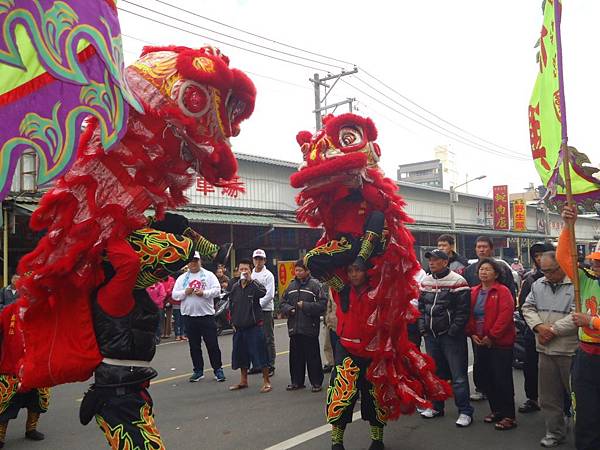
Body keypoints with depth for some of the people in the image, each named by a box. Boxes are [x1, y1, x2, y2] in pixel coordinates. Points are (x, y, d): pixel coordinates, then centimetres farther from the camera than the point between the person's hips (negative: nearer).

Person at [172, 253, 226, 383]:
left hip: (206, 315, -3)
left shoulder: (209, 275, 4)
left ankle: (218, 369, 10)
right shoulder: (182, 278, 10)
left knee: (212, 344, 0)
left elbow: (217, 289, -5)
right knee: (194, 346, 10)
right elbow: (174, 295, 6)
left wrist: (204, 293, -18)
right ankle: (198, 371, 20)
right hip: (189, 316, 3)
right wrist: (185, 292, -12)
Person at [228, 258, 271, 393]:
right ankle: (243, 381, 30)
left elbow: (263, 292, -31)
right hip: (239, 327, 5)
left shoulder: (255, 285, -7)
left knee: (259, 353, -4)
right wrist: (233, 322, 12)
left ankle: (266, 381, 7)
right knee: (241, 355, 14)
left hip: (254, 326, -5)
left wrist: (250, 280, -27)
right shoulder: (235, 287, 8)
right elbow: (231, 305, 17)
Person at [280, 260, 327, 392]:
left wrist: (305, 306, -16)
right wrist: (288, 309, -3)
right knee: (295, 356, 13)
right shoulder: (291, 285, 12)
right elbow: (283, 302, 17)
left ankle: (316, 382, 14)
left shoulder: (315, 285, -5)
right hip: (294, 327, 6)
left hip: (310, 328, -5)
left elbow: (322, 304, -13)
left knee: (312, 356, 2)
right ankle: (297, 381, 26)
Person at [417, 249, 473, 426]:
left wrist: (453, 331, -15)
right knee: (435, 372, 16)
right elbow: (421, 307, 16)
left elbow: (463, 310, -14)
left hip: (451, 336, -6)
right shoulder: (425, 281, 9)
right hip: (431, 335, 7)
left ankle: (465, 412, 9)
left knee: (458, 375, -2)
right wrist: (422, 327, 6)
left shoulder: (457, 281, -12)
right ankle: (436, 407, 29)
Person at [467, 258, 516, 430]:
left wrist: (491, 336, -18)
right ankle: (496, 410, 30)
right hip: (481, 342, 7)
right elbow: (469, 314, 9)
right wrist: (472, 333, -4)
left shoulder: (502, 291, -9)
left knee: (502, 379, -1)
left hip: (500, 343, -6)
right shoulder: (474, 292, 9)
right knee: (484, 377, 13)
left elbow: (505, 315, -19)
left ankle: (509, 416, 11)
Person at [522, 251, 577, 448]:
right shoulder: (538, 285, 9)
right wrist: (539, 326, -8)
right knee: (549, 396, 12)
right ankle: (555, 433, 26)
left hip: (570, 350, -5)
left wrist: (553, 330, -15)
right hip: (545, 350, 6)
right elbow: (528, 308, 9)